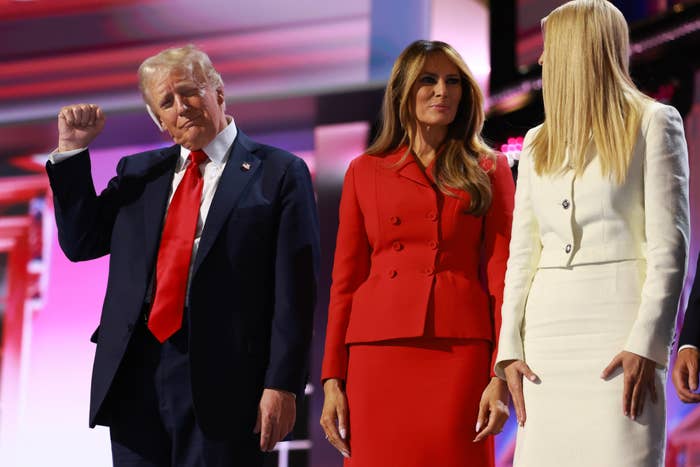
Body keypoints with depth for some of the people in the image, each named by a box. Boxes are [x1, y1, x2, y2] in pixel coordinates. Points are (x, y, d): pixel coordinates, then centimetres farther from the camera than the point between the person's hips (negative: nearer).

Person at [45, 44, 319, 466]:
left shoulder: (279, 173, 1)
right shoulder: (139, 173, 17)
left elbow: (294, 289, -5)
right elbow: (81, 243, 17)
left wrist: (282, 384, -12)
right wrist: (72, 150, 10)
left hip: (220, 379, -4)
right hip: (135, 371, 5)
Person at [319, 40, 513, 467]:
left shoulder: (489, 170, 11)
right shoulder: (365, 171, 13)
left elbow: (502, 275, 4)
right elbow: (346, 280, 11)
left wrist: (502, 376, -7)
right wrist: (332, 379, 3)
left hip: (460, 353, -1)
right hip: (379, 352, 1)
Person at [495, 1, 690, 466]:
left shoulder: (653, 123, 4)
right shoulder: (537, 143, 20)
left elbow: (669, 244, -4)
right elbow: (521, 253, 15)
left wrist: (646, 344, -14)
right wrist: (510, 346, 5)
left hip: (619, 329, -5)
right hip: (547, 336, 5)